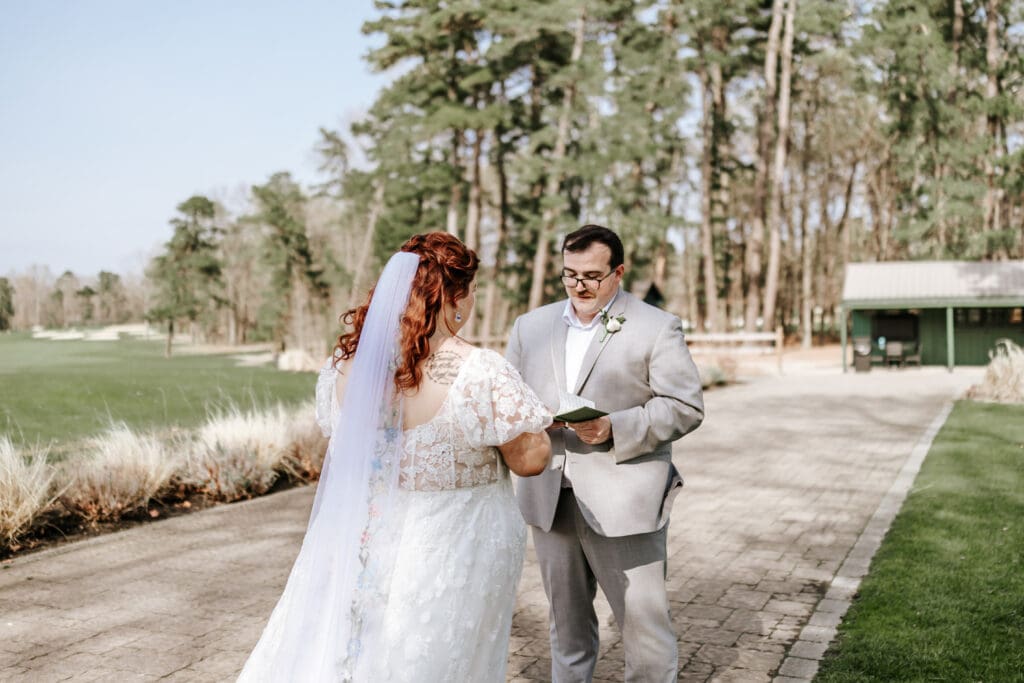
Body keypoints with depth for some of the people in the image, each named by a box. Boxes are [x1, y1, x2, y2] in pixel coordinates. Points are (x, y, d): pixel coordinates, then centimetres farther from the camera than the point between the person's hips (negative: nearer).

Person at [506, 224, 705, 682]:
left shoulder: (657, 328, -2)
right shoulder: (531, 326, 11)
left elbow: (686, 407, -7)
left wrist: (615, 429, -21)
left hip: (623, 504, -4)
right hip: (550, 501, 4)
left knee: (644, 623, 1)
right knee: (566, 620, 18)